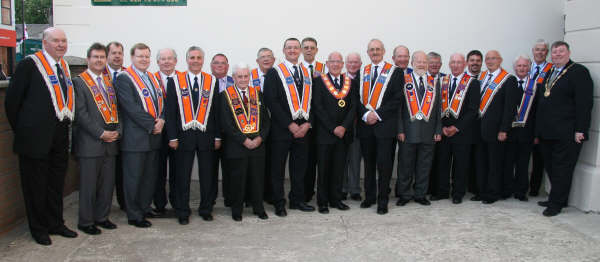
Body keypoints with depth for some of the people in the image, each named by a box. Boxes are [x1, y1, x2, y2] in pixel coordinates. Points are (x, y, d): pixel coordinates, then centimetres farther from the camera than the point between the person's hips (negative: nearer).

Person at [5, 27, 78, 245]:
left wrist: (65, 125, 10)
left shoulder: (64, 66, 11)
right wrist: (21, 130, -4)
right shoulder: (29, 64, -9)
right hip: (37, 137, -6)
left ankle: (55, 223, 30)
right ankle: (38, 229, 20)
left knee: (56, 183, 16)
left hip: (60, 137, 7)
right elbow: (12, 100, -8)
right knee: (36, 184, 6)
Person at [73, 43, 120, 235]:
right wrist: (100, 133, -16)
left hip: (110, 142, 6)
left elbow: (117, 108, 13)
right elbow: (81, 113, -12)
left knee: (108, 183, 11)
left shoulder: (110, 81, 15)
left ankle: (101, 217, 24)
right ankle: (86, 222, 15)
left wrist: (117, 131, -2)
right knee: (88, 184, 2)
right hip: (90, 143, -6)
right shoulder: (79, 82, -4)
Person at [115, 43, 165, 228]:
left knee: (150, 176, 13)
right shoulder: (124, 78, -7)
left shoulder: (153, 78, 16)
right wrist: (152, 125, -15)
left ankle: (145, 209, 27)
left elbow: (161, 101, 15)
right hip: (135, 137, -7)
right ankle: (134, 216, 11)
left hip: (154, 136, 7)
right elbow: (132, 107, -15)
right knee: (134, 177, 1)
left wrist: (161, 119, -4)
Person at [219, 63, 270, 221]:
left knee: (258, 177, 9)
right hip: (236, 146, -3)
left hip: (257, 144, 3)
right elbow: (226, 123, -8)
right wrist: (243, 140, -13)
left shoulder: (257, 93, 10)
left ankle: (258, 208, 24)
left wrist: (260, 138, -7)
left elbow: (266, 119, 8)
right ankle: (236, 211, 20)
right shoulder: (226, 95, -2)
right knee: (237, 179, 4)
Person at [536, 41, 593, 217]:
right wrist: (539, 130, 16)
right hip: (547, 132, 7)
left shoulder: (579, 72, -5)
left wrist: (580, 130, -18)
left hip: (566, 134, -7)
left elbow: (585, 103, -12)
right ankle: (556, 199, 23)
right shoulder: (549, 73, 18)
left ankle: (556, 203, 7)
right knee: (550, 167, 12)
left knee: (562, 169, 0)